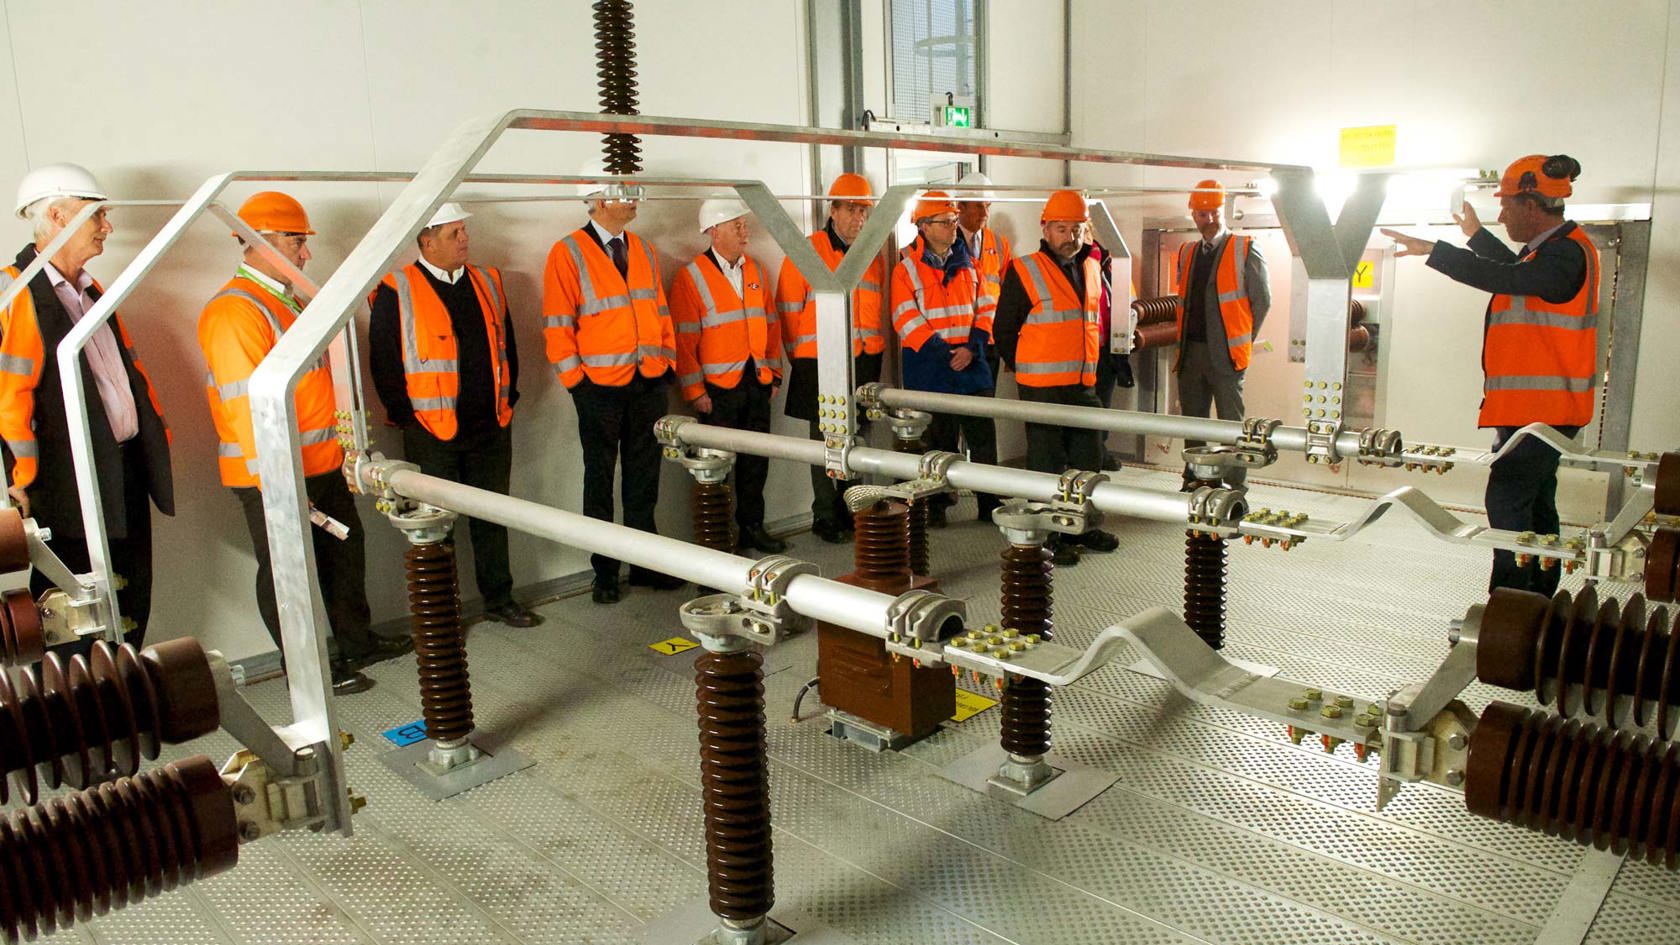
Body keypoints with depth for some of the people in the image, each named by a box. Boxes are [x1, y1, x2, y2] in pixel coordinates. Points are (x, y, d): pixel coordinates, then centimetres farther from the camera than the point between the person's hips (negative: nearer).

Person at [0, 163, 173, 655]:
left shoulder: (90, 291, 16)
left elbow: (130, 368, 22)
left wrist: (157, 436, 16)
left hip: (126, 473, 8)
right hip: (73, 485, -8)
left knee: (132, 605, 15)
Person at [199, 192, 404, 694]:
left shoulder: (289, 301, 15)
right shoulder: (236, 311, -17)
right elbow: (246, 404, -23)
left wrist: (344, 445, 23)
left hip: (323, 463, 10)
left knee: (344, 551, 18)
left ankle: (356, 642, 34)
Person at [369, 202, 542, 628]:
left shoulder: (487, 282, 9)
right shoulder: (396, 293, -7)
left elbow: (507, 345, 16)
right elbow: (384, 362, -7)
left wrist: (508, 397, 10)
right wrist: (407, 417, -8)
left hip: (491, 428, 5)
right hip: (432, 433, -5)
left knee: (492, 517, 14)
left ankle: (499, 599, 27)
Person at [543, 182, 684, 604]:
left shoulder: (643, 250, 11)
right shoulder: (567, 253, -6)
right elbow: (557, 326, -7)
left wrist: (667, 360, 8)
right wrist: (576, 380, -11)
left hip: (649, 383, 5)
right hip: (600, 388, -5)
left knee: (643, 479, 12)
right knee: (600, 483, 6)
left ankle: (644, 564, 22)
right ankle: (604, 573, 16)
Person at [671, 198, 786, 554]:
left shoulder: (754, 270, 12)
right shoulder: (691, 277, -7)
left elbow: (770, 323, 16)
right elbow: (684, 339, -10)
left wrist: (774, 372, 11)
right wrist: (695, 390, -13)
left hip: (757, 382, 6)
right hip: (719, 388, -5)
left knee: (755, 459, 12)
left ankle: (752, 526, 25)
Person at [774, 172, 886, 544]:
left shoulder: (872, 257, 12)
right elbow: (789, 312, -4)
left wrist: (873, 353, 16)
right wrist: (801, 358, 0)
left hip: (865, 363, 5)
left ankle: (849, 509, 24)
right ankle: (825, 517, 12)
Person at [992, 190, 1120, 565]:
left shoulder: (1091, 268, 11)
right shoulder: (1025, 271, -8)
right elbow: (1004, 330, -4)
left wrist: (1093, 364, 16)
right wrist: (1024, 369, 3)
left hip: (1084, 384, 6)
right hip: (1043, 388, -6)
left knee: (1088, 459, 14)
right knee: (1047, 463, 0)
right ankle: (1047, 537, 9)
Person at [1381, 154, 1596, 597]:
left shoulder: (1566, 254, -17)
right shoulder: (1554, 249, 16)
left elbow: (1509, 279, -33)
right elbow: (1521, 274, 37)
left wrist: (1433, 250, -31)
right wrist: (1477, 236, 47)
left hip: (1540, 407, -11)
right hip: (1537, 406, 11)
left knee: (1507, 501, -12)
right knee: (1534, 502, 16)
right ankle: (1539, 599, 25)